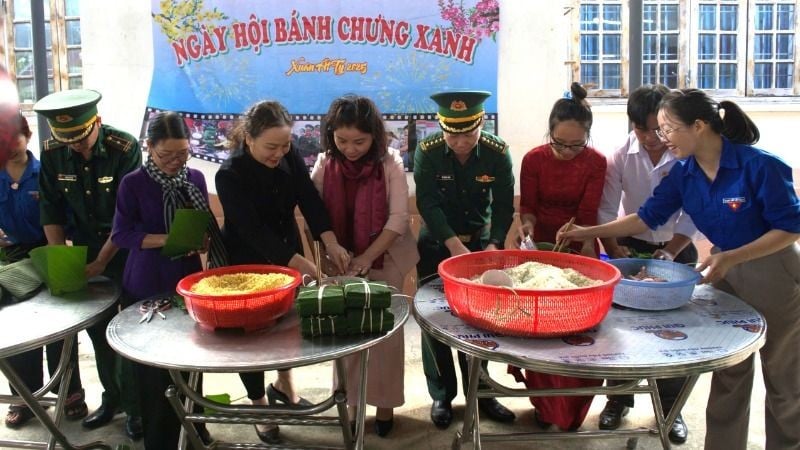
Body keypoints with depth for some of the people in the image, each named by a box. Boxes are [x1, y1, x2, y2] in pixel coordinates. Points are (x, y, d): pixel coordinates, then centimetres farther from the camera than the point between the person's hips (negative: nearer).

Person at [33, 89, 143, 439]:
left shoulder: (125, 148, -20)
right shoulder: (52, 152, -6)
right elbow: (51, 210, 0)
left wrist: (102, 261, -16)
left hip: (125, 251, -4)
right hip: (84, 251, 4)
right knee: (97, 329, 10)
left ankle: (136, 405, 15)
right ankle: (112, 397, 27)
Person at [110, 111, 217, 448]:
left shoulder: (195, 179, 3)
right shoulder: (133, 183, -9)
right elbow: (121, 234, -10)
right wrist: (168, 240, -21)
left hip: (188, 280, 4)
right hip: (147, 286, -3)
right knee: (154, 365, 4)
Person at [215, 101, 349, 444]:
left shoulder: (290, 156, -11)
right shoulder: (230, 175, -26)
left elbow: (309, 199, -16)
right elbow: (254, 230, -31)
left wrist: (330, 243, -32)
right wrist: (302, 265, -39)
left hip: (288, 254, 5)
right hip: (246, 263, -5)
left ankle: (284, 384, 42)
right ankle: (259, 406, 27)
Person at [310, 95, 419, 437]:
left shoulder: (390, 162, -13)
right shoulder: (325, 164, -6)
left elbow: (398, 218, -14)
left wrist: (368, 256, -19)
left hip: (385, 259, -2)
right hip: (341, 260, 2)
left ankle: (385, 401, 21)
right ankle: (351, 400, 23)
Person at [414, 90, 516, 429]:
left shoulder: (498, 153, -15)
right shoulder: (426, 152, -18)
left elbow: (504, 206, -12)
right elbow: (428, 205, -23)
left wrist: (494, 244, -28)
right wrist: (454, 245, -34)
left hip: (481, 242, 1)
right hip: (436, 245, -1)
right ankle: (441, 395, 16)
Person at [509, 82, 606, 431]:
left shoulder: (596, 162, -12)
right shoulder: (533, 159, -10)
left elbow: (588, 214, -14)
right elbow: (527, 207, -6)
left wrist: (586, 250, -29)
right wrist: (528, 225, -28)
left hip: (579, 249, 0)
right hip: (542, 248, 1)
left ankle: (571, 407, 20)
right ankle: (544, 402, 20)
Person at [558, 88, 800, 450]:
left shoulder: (760, 166, -24)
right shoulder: (683, 175, -6)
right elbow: (647, 217, 0)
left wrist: (732, 257, -29)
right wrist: (588, 232, -5)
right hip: (726, 271, 6)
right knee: (728, 377, 14)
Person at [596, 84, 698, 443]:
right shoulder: (621, 155, -12)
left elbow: (691, 214, -14)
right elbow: (606, 209, -10)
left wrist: (669, 253, -22)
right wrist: (614, 250, -18)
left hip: (676, 249, -1)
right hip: (631, 246, 1)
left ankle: (670, 406, 21)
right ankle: (618, 399, 22)